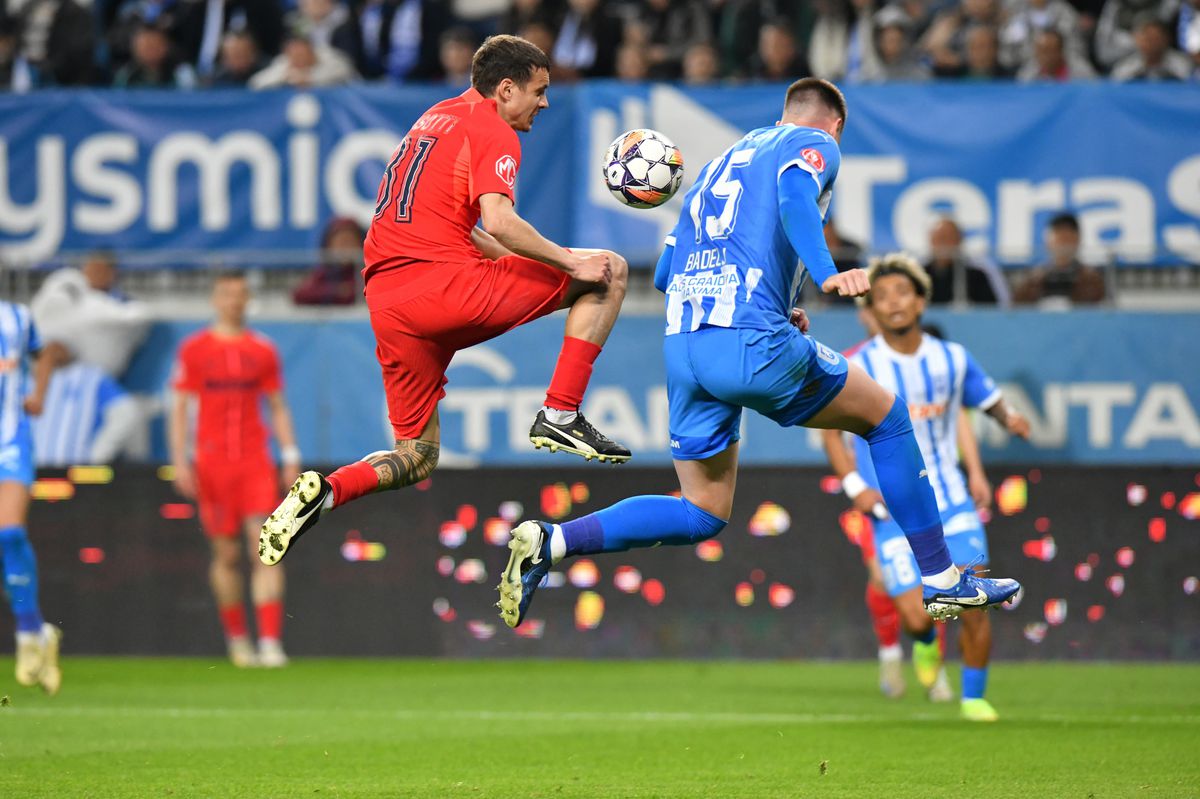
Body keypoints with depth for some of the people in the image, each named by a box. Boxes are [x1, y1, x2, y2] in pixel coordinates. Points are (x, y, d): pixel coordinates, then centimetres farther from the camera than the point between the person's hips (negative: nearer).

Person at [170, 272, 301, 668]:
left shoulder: (263, 350, 9)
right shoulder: (193, 350, 4)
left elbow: (278, 406, 13)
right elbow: (180, 408, 5)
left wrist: (290, 455, 4)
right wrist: (180, 461, -4)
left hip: (255, 461, 1)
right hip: (211, 463, -1)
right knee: (226, 553, 4)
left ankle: (271, 641, -16)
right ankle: (237, 638, 20)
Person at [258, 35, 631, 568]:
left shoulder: (436, 119, 25)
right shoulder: (492, 132, -2)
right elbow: (498, 221, -17)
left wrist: (510, 259, 32)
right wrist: (570, 262, -10)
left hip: (387, 304, 8)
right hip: (447, 288, -8)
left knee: (416, 460, 18)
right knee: (609, 271, 2)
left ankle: (324, 490, -9)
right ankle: (560, 415, -3)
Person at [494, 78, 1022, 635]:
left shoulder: (721, 163, 30)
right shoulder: (816, 145, 10)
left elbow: (666, 275, 29)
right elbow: (794, 197, -15)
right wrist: (827, 274, -30)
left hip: (681, 344, 7)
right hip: (751, 344, -7)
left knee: (702, 516, 14)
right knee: (886, 416, 14)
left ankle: (549, 542, -3)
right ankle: (941, 579, 14)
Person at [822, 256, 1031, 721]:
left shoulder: (952, 359, 2)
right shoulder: (859, 369, -6)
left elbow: (988, 400, 16)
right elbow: (830, 429, 4)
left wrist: (1010, 418, -8)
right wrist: (854, 486, -9)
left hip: (952, 503, 2)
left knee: (974, 610, -9)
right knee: (916, 617, -10)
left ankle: (973, 696, 14)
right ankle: (925, 643, 29)